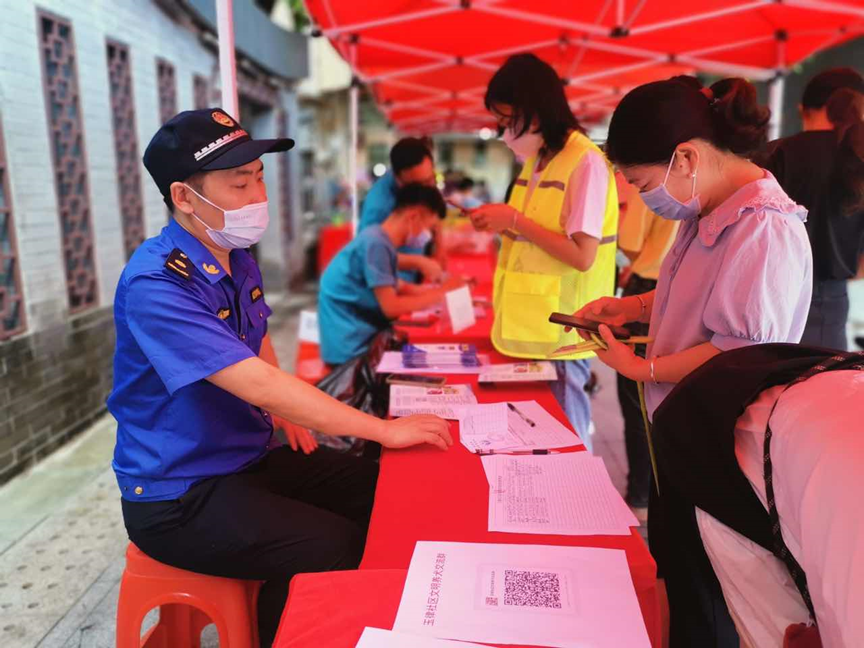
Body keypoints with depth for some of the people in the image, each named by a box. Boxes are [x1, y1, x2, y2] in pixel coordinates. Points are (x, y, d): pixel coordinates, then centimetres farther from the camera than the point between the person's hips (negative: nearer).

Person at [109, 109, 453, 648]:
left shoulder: (238, 257, 2)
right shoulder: (156, 283, -26)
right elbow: (256, 382, -32)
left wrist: (286, 410, 3)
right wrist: (385, 430, -28)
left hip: (253, 456, 8)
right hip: (179, 497, -8)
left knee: (383, 494, 3)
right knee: (336, 550, -22)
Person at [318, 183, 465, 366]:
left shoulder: (381, 240, 8)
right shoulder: (376, 243, -19)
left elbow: (399, 287, 16)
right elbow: (391, 307, -21)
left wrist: (440, 288, 7)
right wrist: (441, 292, -13)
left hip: (363, 337, 8)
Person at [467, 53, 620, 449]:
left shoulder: (586, 162, -15)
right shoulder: (535, 161, 12)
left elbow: (583, 256, -21)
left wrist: (515, 219, -18)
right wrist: (503, 225, 5)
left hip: (559, 333, -8)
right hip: (529, 327, 8)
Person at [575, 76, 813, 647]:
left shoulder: (767, 229, -25)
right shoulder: (709, 215, 5)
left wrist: (643, 368, -18)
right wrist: (632, 306, 5)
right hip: (684, 441, 9)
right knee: (668, 581, 25)